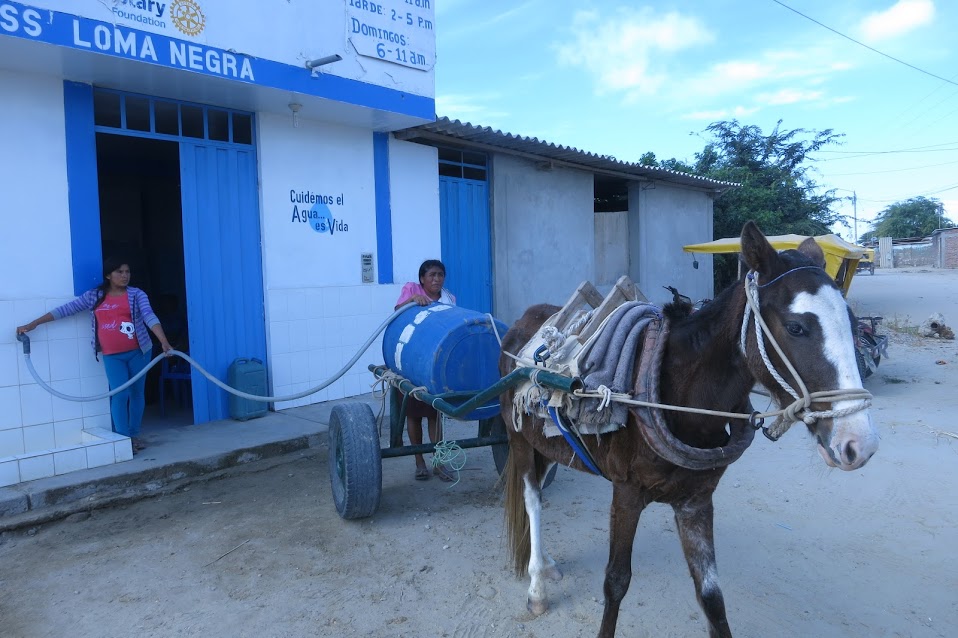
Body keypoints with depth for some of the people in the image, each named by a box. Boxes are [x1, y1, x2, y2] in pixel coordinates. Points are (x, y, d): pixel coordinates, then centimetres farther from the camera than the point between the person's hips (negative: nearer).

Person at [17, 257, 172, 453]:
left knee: (136, 393, 8)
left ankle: (134, 435, 21)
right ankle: (123, 439, 1)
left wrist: (164, 342, -30)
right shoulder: (94, 296, 3)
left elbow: (150, 317, -16)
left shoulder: (137, 295, -3)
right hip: (112, 356, 0)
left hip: (138, 351, 0)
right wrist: (33, 324, 5)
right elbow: (66, 309, 6)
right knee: (120, 395, -7)